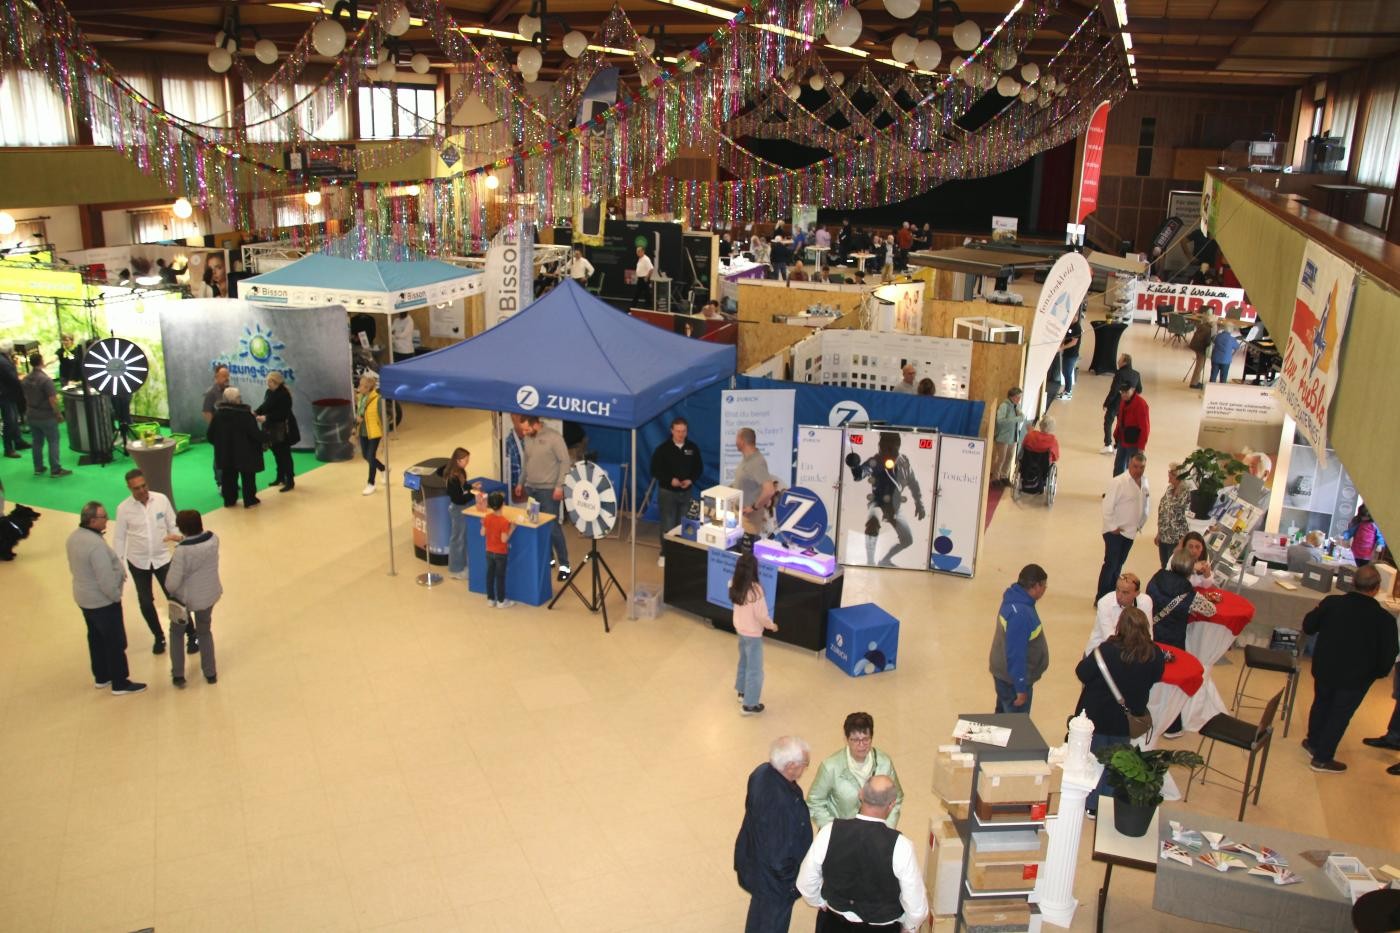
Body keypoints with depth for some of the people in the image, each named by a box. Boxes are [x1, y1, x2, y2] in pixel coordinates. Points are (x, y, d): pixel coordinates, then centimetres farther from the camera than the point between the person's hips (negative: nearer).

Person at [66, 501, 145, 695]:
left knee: (96, 638, 22)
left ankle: (101, 677, 36)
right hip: (103, 601, -9)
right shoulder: (96, 544, -31)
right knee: (116, 642, 5)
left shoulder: (74, 536, -2)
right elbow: (106, 580, -30)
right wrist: (117, 596, -13)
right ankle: (121, 683, 15)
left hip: (84, 598, 9)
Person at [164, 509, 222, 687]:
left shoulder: (182, 551, -30)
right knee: (204, 632, 26)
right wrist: (181, 539, 11)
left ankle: (178, 676, 28)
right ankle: (210, 673, 33)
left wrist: (170, 590, -4)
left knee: (176, 633, 22)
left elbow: (172, 583, -24)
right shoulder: (213, 538, -14)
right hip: (209, 594, 4)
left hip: (186, 597, -4)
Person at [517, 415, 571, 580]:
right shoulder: (528, 438, 7)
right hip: (531, 488, 7)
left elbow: (565, 461, -14)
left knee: (553, 528, -8)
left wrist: (559, 486, -17)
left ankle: (564, 565, 0)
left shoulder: (553, 437, -14)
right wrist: (521, 483, 21)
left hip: (549, 490, -7)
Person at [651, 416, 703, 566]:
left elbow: (698, 468, 9)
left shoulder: (693, 448, 1)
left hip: (687, 492, 3)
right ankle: (665, 553, 13)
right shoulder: (663, 448, -9)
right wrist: (670, 480, -20)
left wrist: (691, 480, -11)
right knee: (668, 524, 1)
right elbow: (655, 470, -7)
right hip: (667, 491, -3)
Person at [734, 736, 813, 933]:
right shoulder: (780, 803, -42)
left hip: (753, 856, 8)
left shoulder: (762, 772, -15)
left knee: (759, 909, 34)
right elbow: (779, 852, -31)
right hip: (771, 876, -8)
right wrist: (790, 879, -13)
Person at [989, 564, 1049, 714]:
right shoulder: (1020, 613, -31)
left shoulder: (1015, 599, 0)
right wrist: (1021, 688, -21)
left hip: (1004, 672, 9)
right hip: (1013, 678, -9)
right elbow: (1016, 653, -28)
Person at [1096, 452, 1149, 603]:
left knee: (1119, 565, 14)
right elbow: (1108, 506, -19)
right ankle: (1100, 599, 6)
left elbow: (1146, 503, 14)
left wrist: (1141, 523, 10)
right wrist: (1112, 527, -15)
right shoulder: (1118, 482, -19)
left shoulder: (1144, 482, 3)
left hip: (1130, 531, 6)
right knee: (1110, 564, -3)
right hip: (1115, 532, -6)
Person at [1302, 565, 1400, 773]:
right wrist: (1378, 673, 6)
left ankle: (1313, 743, 44)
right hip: (1356, 678, -3)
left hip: (1324, 668, 3)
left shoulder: (1331, 603, -15)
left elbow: (1308, 627, -1)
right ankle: (1322, 758, 21)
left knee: (1321, 703, 25)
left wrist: (1316, 611, 20)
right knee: (1340, 715, 12)